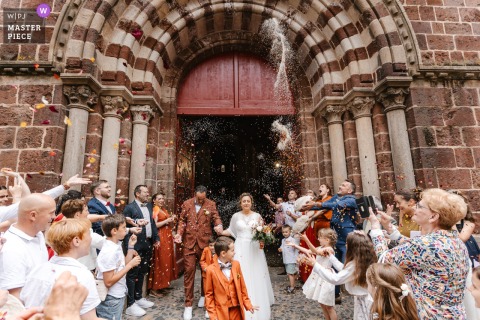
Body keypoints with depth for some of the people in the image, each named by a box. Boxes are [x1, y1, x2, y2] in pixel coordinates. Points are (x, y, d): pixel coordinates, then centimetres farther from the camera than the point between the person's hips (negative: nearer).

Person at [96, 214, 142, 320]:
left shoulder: (117, 245, 0)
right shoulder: (109, 252, -27)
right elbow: (108, 282, -25)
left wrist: (131, 247, 0)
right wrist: (130, 265, -24)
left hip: (118, 295, 9)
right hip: (110, 299, -9)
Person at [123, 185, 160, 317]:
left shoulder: (149, 206, 11)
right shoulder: (129, 207, -10)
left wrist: (156, 238, 11)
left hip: (148, 244, 7)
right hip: (136, 244, -7)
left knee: (142, 272, 18)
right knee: (132, 273, 3)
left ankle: (138, 297, 33)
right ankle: (130, 304, 15)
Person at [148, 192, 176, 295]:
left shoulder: (164, 209, 15)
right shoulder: (154, 210, -9)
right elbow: (154, 225, -19)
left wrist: (171, 219, 7)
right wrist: (166, 221, -17)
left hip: (167, 237, 9)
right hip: (160, 238, -8)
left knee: (167, 260, 13)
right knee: (159, 261, -4)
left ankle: (163, 284, 24)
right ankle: (154, 287, 7)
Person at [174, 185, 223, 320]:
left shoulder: (211, 204, -1)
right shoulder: (186, 204, 3)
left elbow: (216, 218, -4)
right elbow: (182, 220, 6)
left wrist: (219, 225, -26)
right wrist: (179, 233, -8)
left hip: (205, 242, 0)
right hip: (189, 242, 0)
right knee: (189, 271, 2)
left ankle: (204, 296, 40)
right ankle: (188, 304, 16)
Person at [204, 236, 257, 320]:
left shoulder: (236, 264, -2)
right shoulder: (211, 270, -14)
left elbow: (242, 287, 6)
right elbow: (209, 294, -6)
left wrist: (248, 304, 7)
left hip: (237, 310, 3)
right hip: (221, 312, -3)